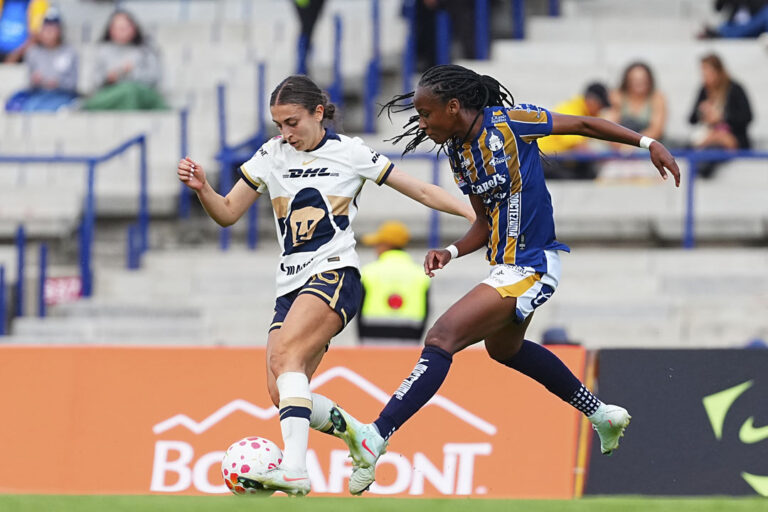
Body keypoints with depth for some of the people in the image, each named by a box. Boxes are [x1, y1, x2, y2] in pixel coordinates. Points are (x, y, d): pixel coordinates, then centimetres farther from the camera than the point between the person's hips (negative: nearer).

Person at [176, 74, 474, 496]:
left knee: (285, 354, -30)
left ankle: (295, 467, -42)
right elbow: (227, 213, 12)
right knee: (281, 394, -8)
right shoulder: (271, 156, 10)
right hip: (291, 284, 6)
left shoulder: (350, 153, 1)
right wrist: (201, 188, -9)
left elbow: (422, 192, 5)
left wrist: (476, 214, -4)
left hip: (335, 274, -6)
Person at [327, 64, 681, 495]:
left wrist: (648, 143, -7)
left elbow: (583, 124, -7)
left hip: (529, 270, -11)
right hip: (507, 266, 11)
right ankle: (602, 414, 47)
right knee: (504, 347, 33)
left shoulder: (506, 121, -17)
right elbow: (486, 223, 12)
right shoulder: (458, 151, 6)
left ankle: (374, 440, -28)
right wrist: (452, 252, -7)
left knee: (441, 339, -20)